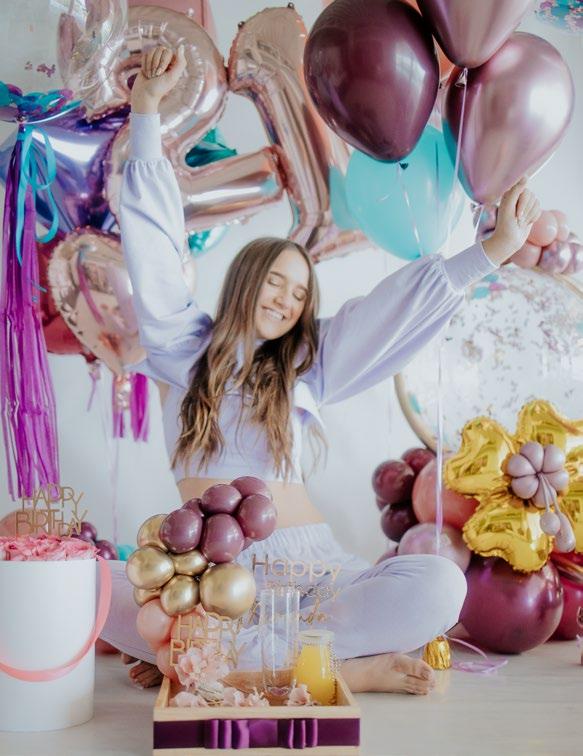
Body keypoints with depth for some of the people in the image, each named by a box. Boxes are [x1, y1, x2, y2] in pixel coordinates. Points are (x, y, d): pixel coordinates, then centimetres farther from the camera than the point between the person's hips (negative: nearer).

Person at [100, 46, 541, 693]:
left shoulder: (305, 363, 15)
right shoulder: (185, 346, 10)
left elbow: (402, 301, 14)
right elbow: (154, 239, 9)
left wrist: (493, 249, 14)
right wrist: (146, 113, 10)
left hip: (305, 561, 2)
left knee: (439, 586, -26)